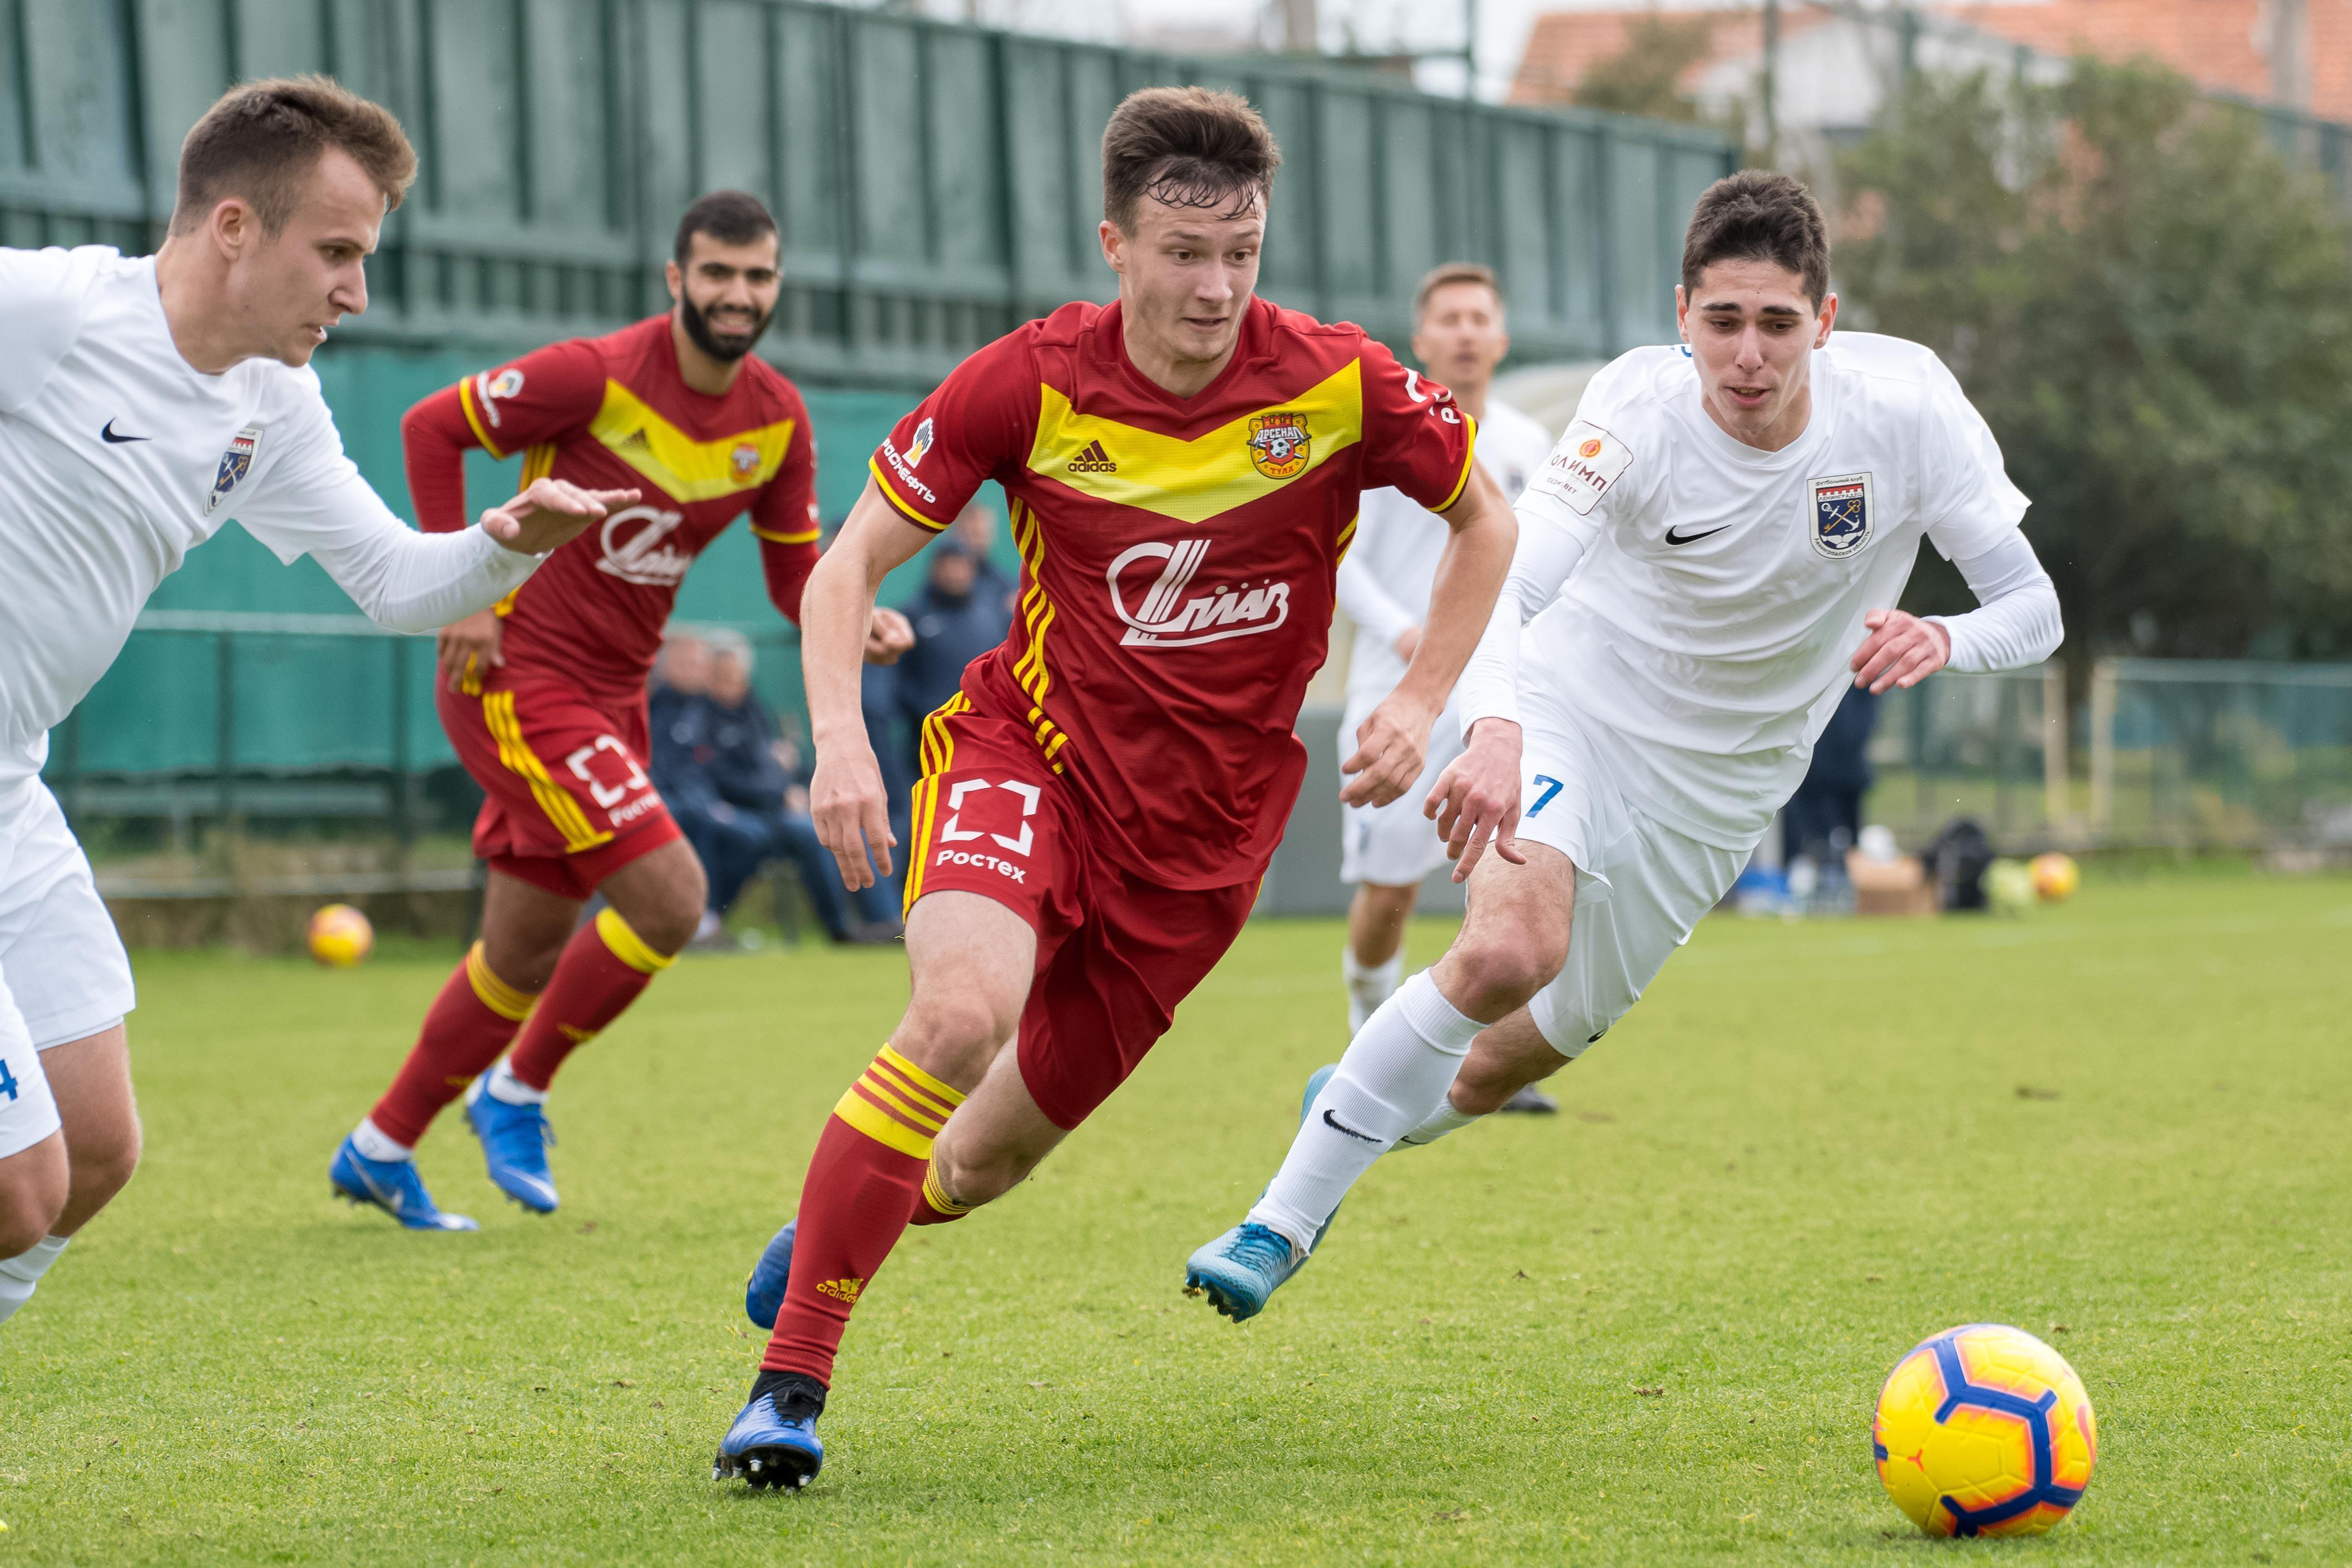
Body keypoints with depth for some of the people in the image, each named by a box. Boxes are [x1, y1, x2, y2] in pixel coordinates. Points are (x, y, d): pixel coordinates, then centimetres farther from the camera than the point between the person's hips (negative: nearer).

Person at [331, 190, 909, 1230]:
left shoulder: (778, 420, 1)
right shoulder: (598, 376, -17)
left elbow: (796, 574, 9)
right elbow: (431, 428, -10)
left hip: (611, 696, 7)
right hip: (518, 677, -7)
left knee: (527, 957, 14)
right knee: (670, 897, -18)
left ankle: (381, 1150, 29)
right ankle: (516, 1092, 2)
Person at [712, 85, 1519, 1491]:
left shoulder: (1335, 385, -10)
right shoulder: (1032, 383, -11)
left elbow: (1485, 520, 8)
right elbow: (853, 561, -3)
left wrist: (1421, 701, -2)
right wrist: (840, 736, -19)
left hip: (1205, 820, 2)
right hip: (1029, 750, -2)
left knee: (994, 1152, 5)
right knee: (963, 1010, -32)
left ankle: (841, 1231, 42)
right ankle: (791, 1381, -21)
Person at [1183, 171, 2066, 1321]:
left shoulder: (1905, 404, -20)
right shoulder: (1638, 407, -25)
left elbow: (2034, 609, -18)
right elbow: (1503, 582, -36)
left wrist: (1941, 639, -42)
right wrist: (1494, 729, -57)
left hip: (1717, 783, 3)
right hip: (1569, 709, -3)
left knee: (1535, 1047, 9)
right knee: (1515, 945, -31)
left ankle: (1369, 1111, 44)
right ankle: (1283, 1222, -20)